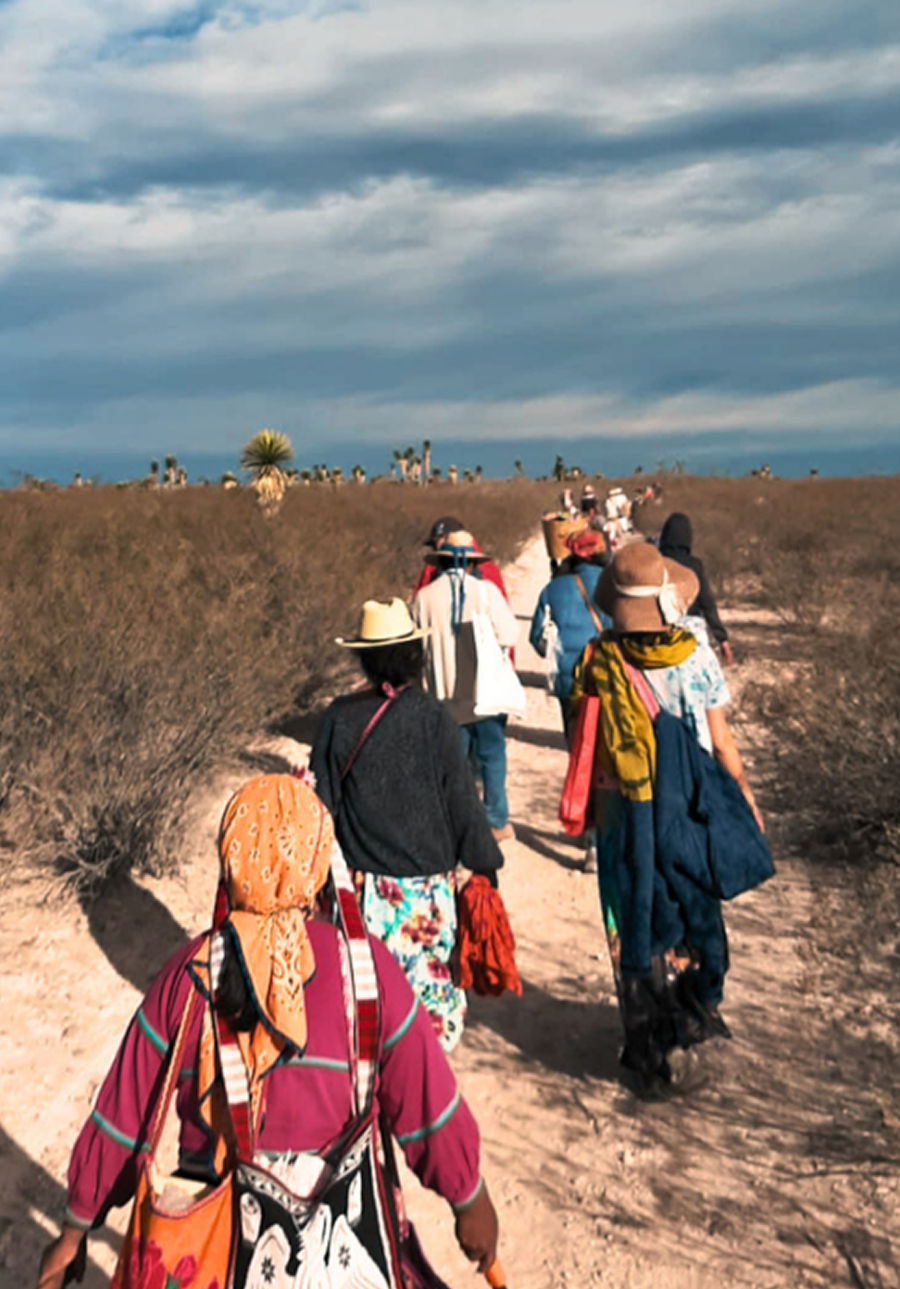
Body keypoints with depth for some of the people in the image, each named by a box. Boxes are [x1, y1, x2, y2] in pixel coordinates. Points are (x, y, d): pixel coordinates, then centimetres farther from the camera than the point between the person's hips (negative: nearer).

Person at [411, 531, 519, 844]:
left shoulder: (424, 597, -2)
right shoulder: (485, 590, -8)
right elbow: (508, 634, -9)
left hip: (445, 693, 1)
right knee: (492, 755, 11)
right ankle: (497, 821, 17)